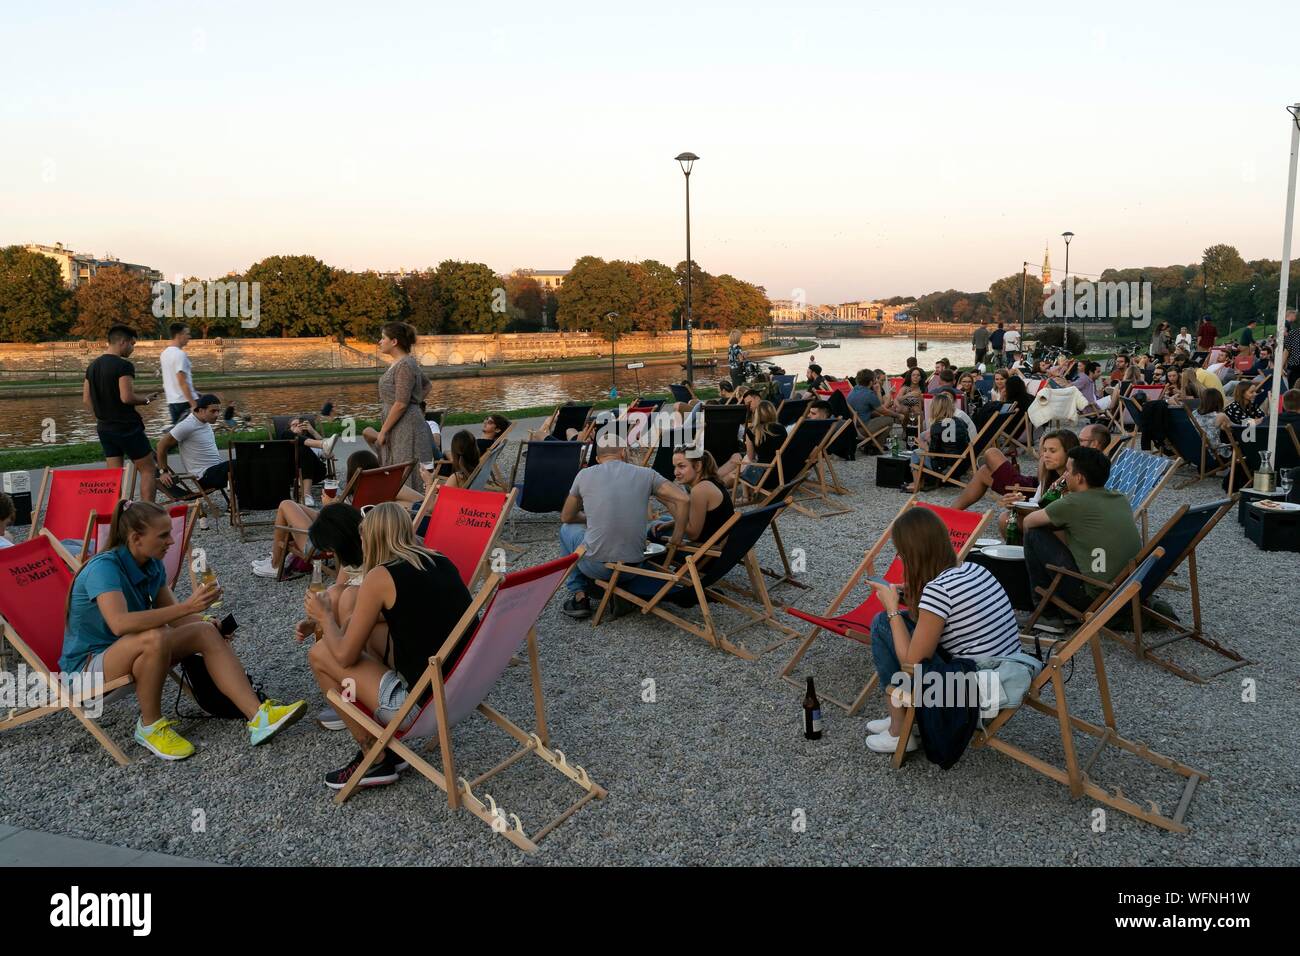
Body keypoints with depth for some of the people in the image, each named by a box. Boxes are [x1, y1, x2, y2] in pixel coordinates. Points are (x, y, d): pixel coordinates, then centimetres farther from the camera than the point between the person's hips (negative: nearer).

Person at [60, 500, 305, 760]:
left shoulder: (152, 565, -1)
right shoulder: (104, 567, -24)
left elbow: (172, 615, 5)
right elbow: (120, 623, -41)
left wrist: (208, 620, -15)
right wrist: (187, 606, -41)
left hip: (132, 655, 8)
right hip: (89, 663, -7)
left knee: (206, 632, -13)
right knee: (155, 638, -36)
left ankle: (258, 717, -23)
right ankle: (149, 727, -15)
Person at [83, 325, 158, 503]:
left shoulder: (93, 366, 10)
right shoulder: (123, 366, -15)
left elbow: (86, 399, 13)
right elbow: (127, 397, -24)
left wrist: (100, 418, 21)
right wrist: (146, 399, -6)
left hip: (105, 428, 8)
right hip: (127, 427, -8)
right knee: (147, 469, 1)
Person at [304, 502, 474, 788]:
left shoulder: (380, 577, -11)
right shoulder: (440, 562, 8)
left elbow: (345, 656, -4)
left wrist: (325, 617, 15)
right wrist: (340, 622, 26)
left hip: (427, 705, -8)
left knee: (320, 655, 8)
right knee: (368, 630, 23)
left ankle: (376, 760, 16)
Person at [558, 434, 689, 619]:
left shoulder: (584, 475, 1)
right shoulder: (646, 474, 1)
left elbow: (566, 517, 14)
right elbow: (683, 500, -8)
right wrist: (676, 539, 3)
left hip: (596, 566, -3)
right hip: (633, 567, 3)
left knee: (567, 528, 29)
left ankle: (579, 596, 23)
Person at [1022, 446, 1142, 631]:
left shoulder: (1074, 503, -9)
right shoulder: (1122, 499, 10)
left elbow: (1028, 522, 4)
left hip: (1094, 597, -8)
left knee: (1035, 534, 3)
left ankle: (1047, 614, 8)